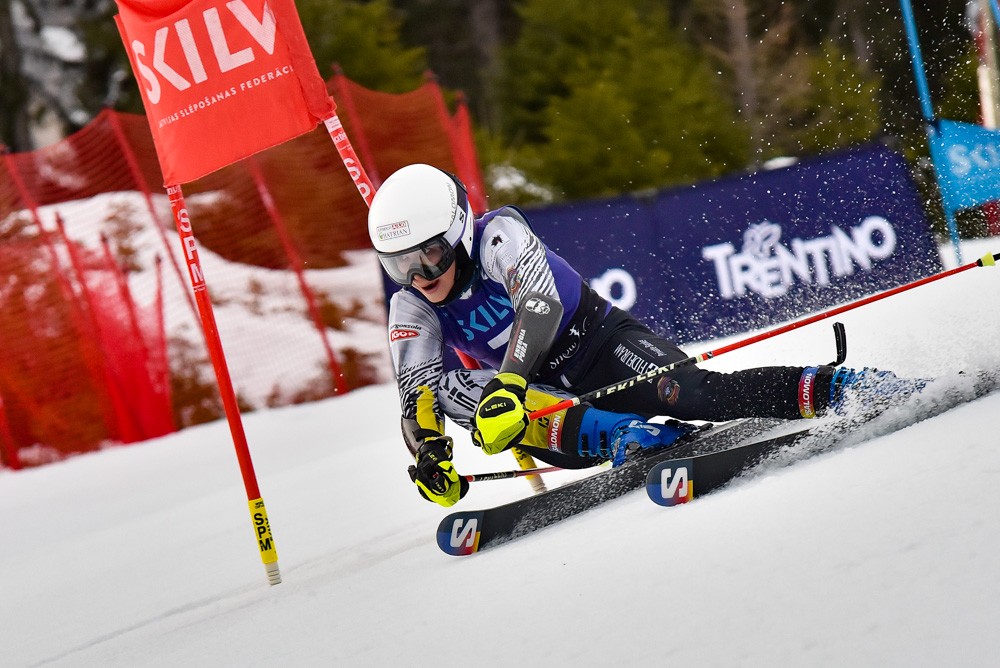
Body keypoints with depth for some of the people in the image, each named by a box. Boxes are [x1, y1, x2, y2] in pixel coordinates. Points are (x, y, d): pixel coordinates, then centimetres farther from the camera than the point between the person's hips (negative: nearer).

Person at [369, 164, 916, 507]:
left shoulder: (497, 235, -19)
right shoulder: (411, 311, -2)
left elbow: (540, 304, -35)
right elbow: (420, 389, -9)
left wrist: (507, 386, -49)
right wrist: (429, 451, -31)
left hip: (604, 344, -4)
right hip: (547, 393, 4)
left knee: (695, 393, -31)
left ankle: (826, 389, -31)